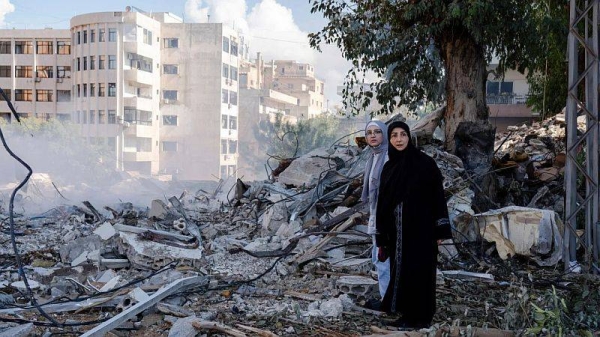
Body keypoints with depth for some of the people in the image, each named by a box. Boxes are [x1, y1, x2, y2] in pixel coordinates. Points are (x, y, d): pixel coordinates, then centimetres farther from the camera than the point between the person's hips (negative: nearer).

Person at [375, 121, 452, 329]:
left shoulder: (425, 163, -7)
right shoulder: (388, 168, 7)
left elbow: (438, 195, -8)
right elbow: (383, 202, 9)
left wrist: (440, 230, -12)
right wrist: (381, 237, 8)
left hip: (421, 228, -5)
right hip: (397, 231, 5)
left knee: (420, 271, 0)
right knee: (401, 271, 10)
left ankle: (422, 318, 11)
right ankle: (408, 314, 22)